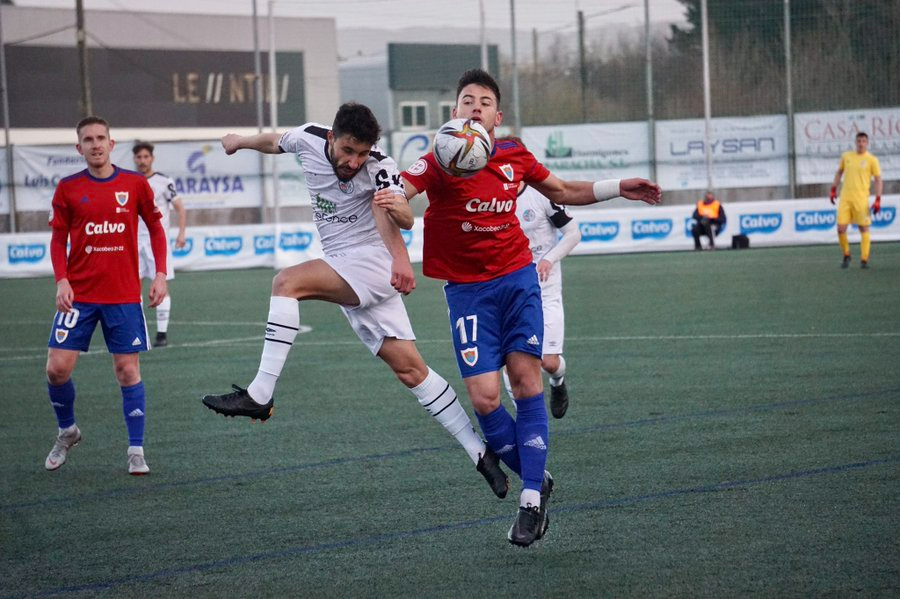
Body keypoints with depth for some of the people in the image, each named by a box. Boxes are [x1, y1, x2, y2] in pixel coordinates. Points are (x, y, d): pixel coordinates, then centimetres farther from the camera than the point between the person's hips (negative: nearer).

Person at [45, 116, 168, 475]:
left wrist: (161, 274, -1)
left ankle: (136, 452, 7)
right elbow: (58, 240, 6)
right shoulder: (68, 188, 1)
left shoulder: (135, 184, 0)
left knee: (128, 371, -1)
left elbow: (155, 228, 9)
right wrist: (62, 280, -8)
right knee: (57, 368, -5)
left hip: (124, 295, -1)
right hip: (79, 294, 1)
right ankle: (67, 432, 20)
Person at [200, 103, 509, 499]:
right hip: (346, 273, 7)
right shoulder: (309, 139, -1)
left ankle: (259, 396, -28)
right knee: (410, 369, 3)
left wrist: (395, 208, -59)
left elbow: (404, 218, -36)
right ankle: (480, 454, 7)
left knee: (288, 282, -26)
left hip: (373, 266, -7)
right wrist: (241, 141, 39)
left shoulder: (379, 167, -18)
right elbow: (275, 142, 22)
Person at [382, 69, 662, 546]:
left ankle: (530, 501, -3)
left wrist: (618, 189, 16)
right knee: (484, 398, -10)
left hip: (516, 278, 2)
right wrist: (390, 200, -51)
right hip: (466, 289, -2)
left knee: (525, 380, -8)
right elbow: (398, 192, -27)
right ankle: (537, 480, 13)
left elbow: (562, 191, 21)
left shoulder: (515, 157, 3)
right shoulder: (440, 161, -10)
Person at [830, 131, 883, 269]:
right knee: (841, 229, -4)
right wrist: (833, 189, 16)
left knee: (864, 229, 2)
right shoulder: (846, 156, 10)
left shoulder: (872, 160, -1)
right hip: (845, 198, 3)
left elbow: (878, 180, 0)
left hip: (861, 199, -3)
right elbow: (839, 172, 23)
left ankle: (864, 259, 9)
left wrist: (878, 200, -8)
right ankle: (846, 256, 16)